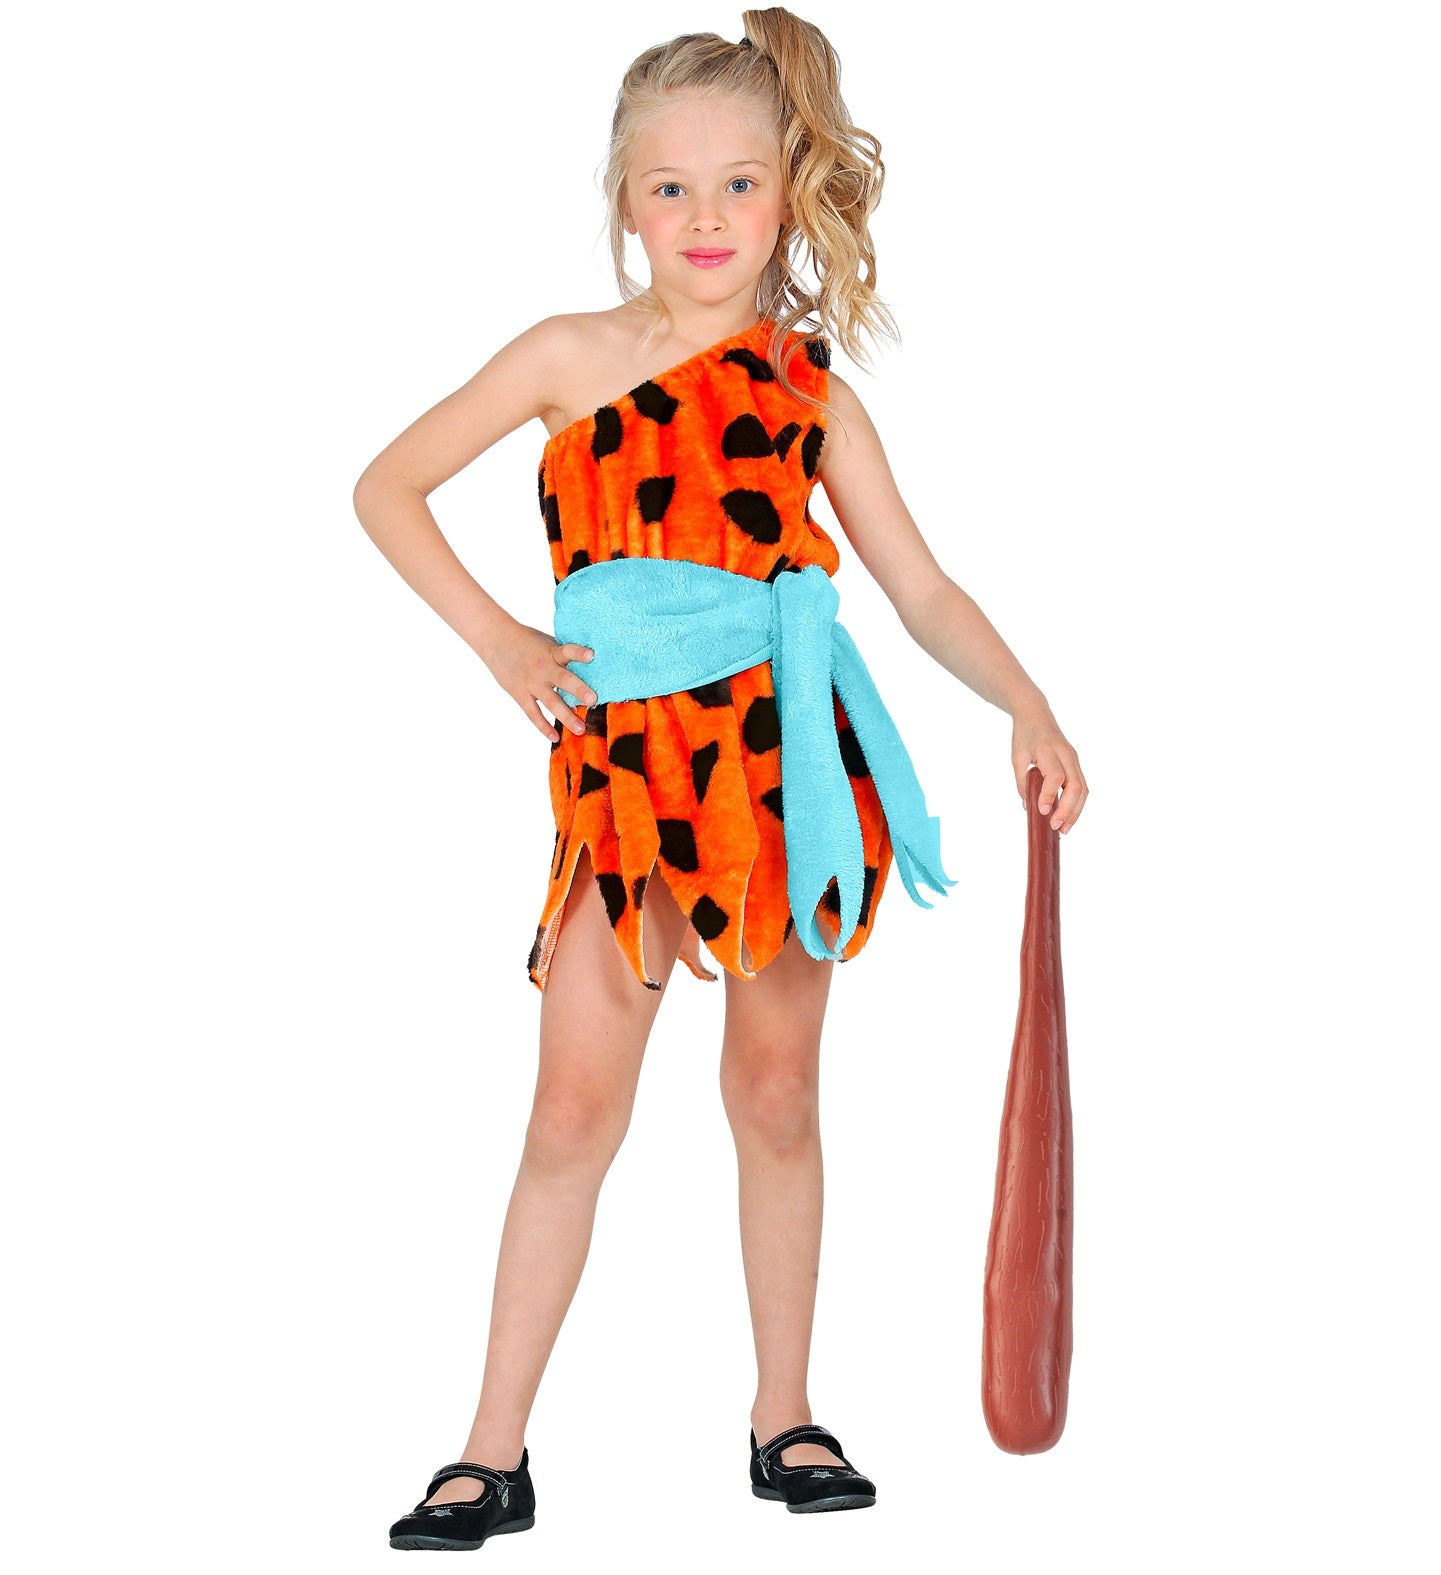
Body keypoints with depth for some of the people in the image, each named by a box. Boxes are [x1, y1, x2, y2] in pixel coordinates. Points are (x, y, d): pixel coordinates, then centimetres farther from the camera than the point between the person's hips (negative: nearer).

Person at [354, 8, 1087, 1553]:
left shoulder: (810, 390, 6)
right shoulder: (573, 357, 3)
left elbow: (923, 588, 5)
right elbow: (387, 488, 7)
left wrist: (1029, 711, -9)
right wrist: (498, 641, -1)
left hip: (785, 758, 1)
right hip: (623, 759, -1)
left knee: (776, 1095, 10)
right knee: (575, 1109, -1)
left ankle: (784, 1414, 24)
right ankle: (495, 1450, 8)